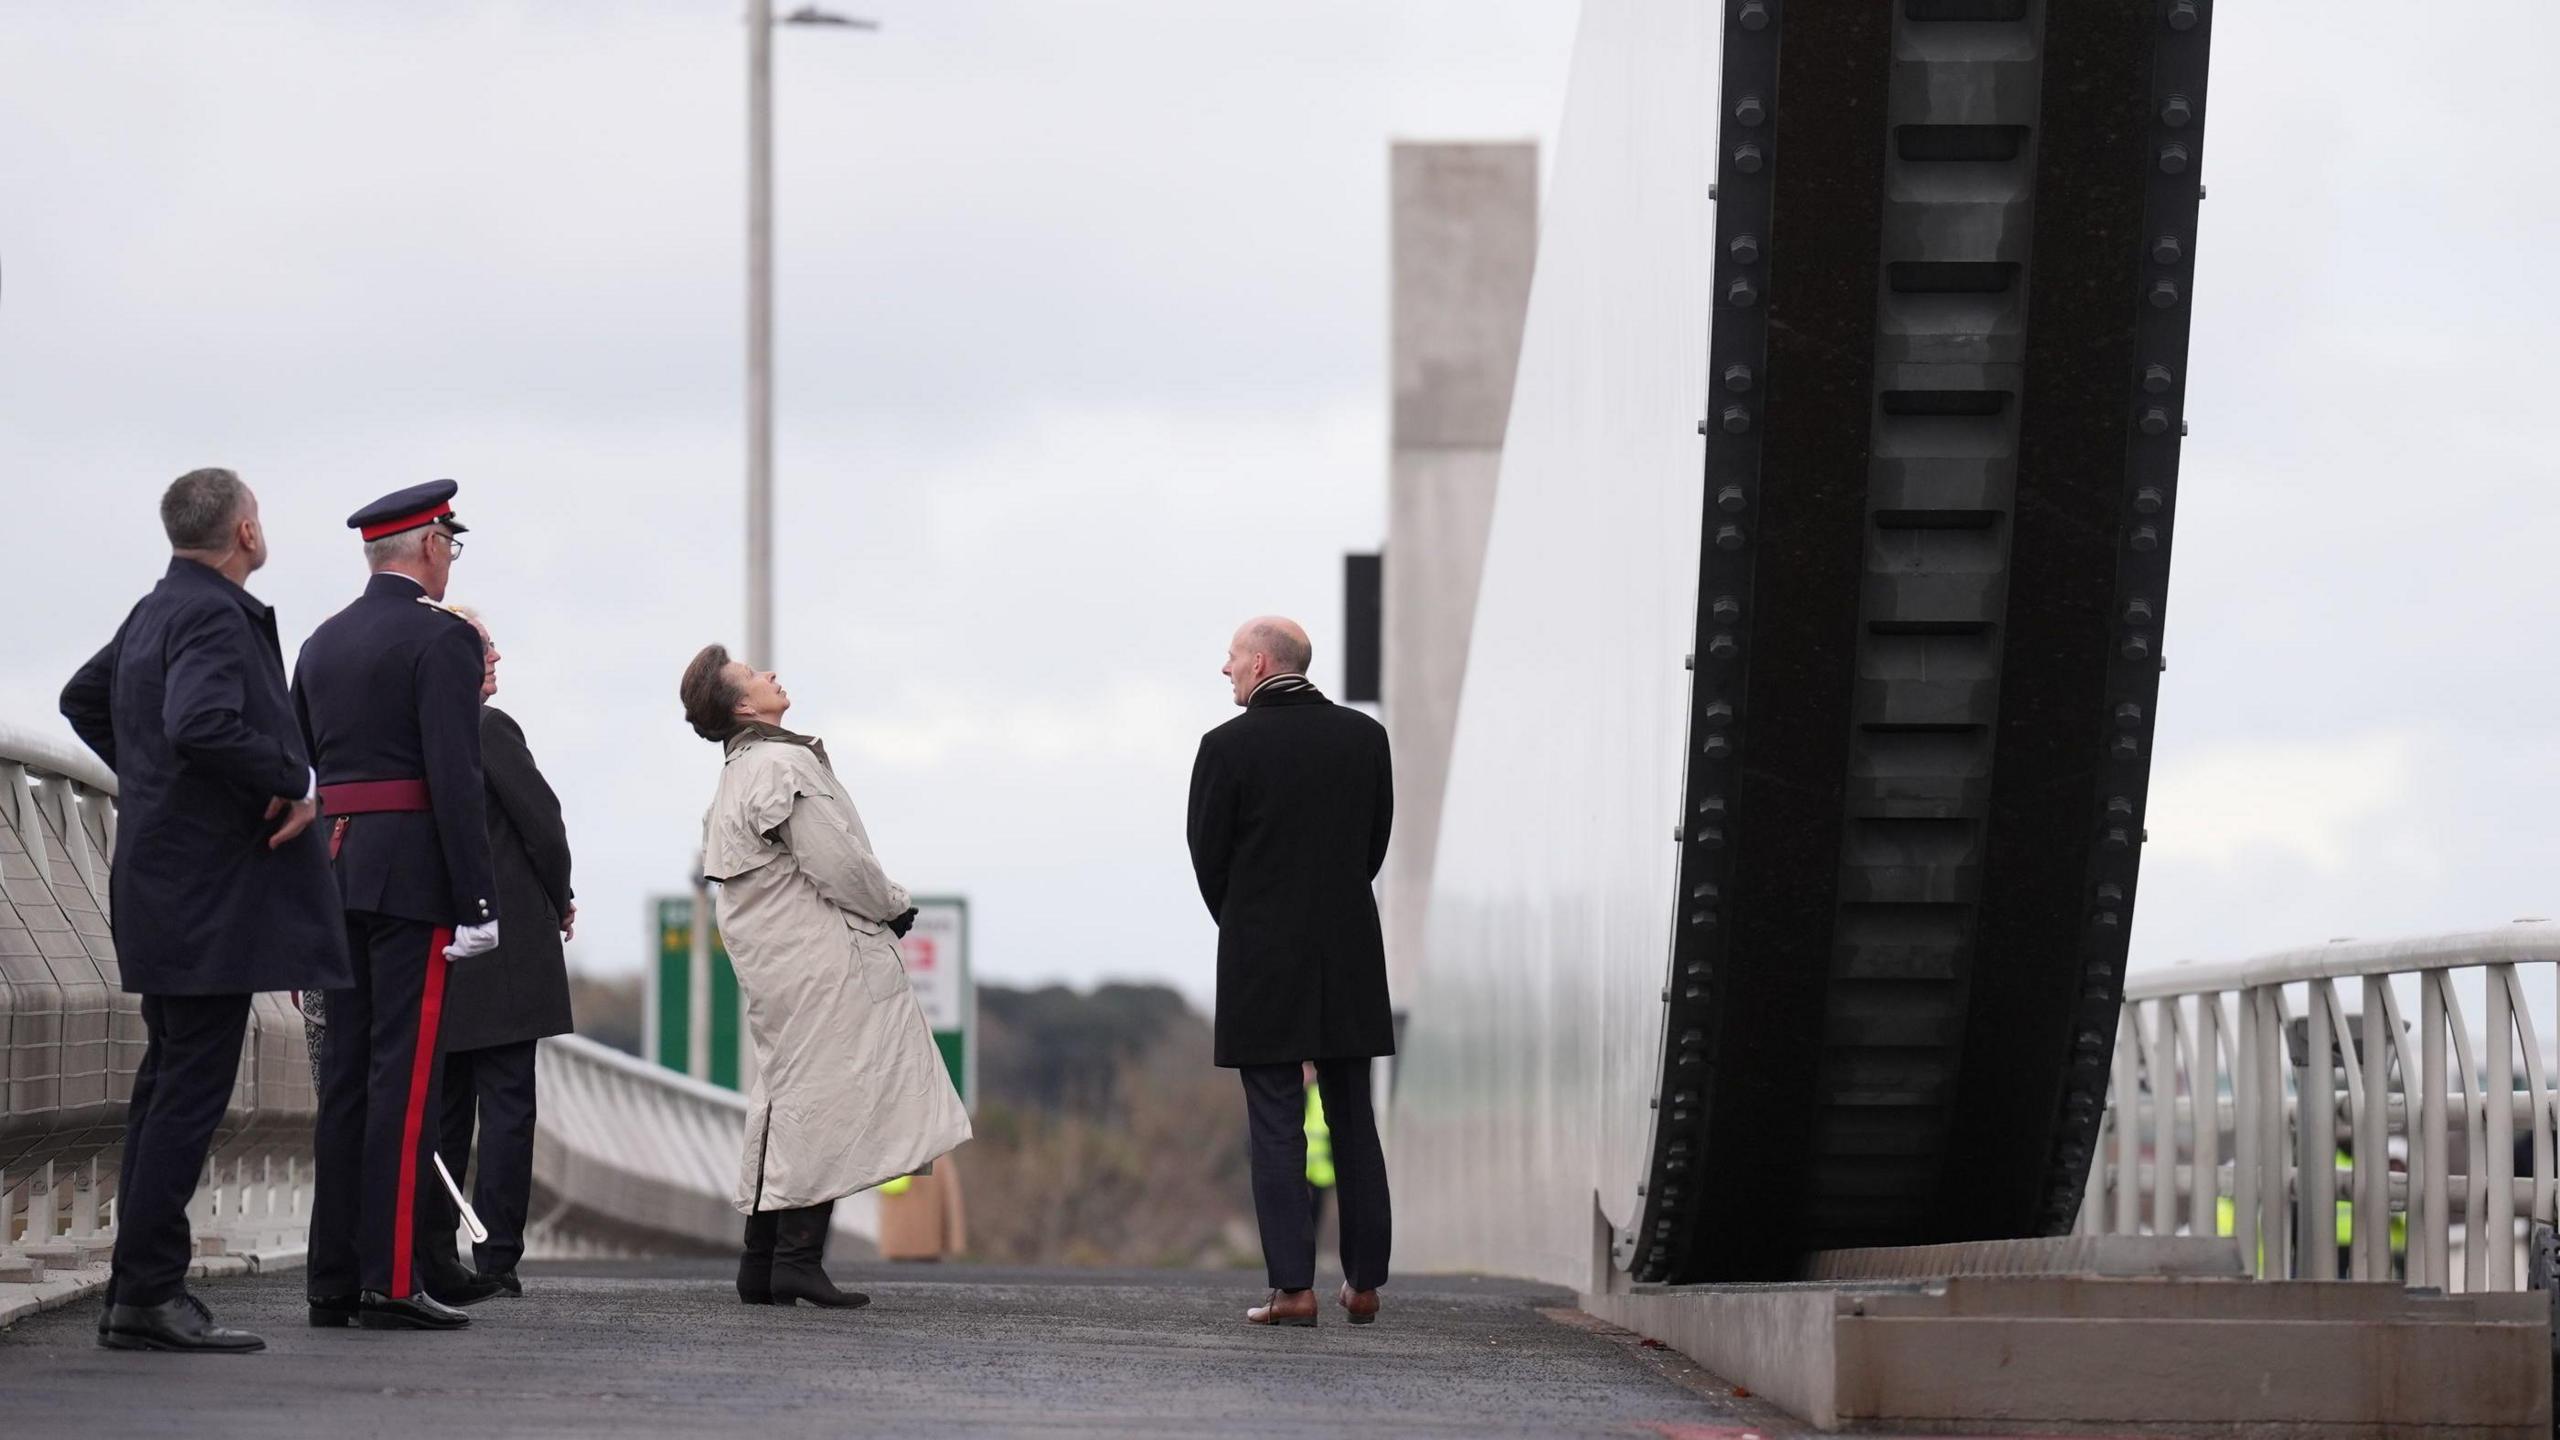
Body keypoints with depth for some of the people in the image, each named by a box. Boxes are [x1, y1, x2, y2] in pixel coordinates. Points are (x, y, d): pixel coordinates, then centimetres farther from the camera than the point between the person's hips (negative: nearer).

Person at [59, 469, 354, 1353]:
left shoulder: (153, 614, 15)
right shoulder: (215, 617, -16)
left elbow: (83, 699, 30)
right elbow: (203, 724, -32)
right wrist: (293, 782, -19)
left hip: (162, 877, 11)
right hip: (212, 892, -10)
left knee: (170, 1084, 13)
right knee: (191, 1090, -9)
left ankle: (142, 1291, 16)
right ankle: (147, 1295, -10)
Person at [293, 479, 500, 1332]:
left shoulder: (322, 644, 15)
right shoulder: (440, 639, -8)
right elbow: (455, 777, -16)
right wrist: (477, 903, -15)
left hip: (335, 869, 8)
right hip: (413, 871, -8)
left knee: (345, 1070, 9)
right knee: (404, 1069, -7)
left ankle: (333, 1279, 10)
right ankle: (389, 1281, -10)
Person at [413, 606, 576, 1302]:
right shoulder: (490, 729, -12)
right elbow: (542, 821, -11)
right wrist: (560, 901, 6)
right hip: (503, 950, -7)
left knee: (440, 1108, 11)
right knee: (506, 1105, -2)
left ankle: (430, 1257, 9)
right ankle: (496, 1259, -4)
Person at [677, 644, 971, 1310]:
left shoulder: (739, 772, 16)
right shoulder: (783, 767, -16)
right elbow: (835, 861, -19)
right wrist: (894, 905, -1)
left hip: (774, 956, 10)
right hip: (820, 962, -10)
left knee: (786, 1096, 12)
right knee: (823, 1091, -8)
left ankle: (762, 1263, 13)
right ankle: (798, 1259, -10)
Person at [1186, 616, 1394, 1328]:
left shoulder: (1228, 747, -9)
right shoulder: (1365, 736, 3)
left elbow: (1208, 856, -3)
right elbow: (1376, 842, 8)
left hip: (1262, 961, -4)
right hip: (1350, 962, 4)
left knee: (1277, 1128, -2)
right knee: (1353, 1122, 11)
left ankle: (1292, 1286, -8)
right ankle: (1364, 1282, 14)